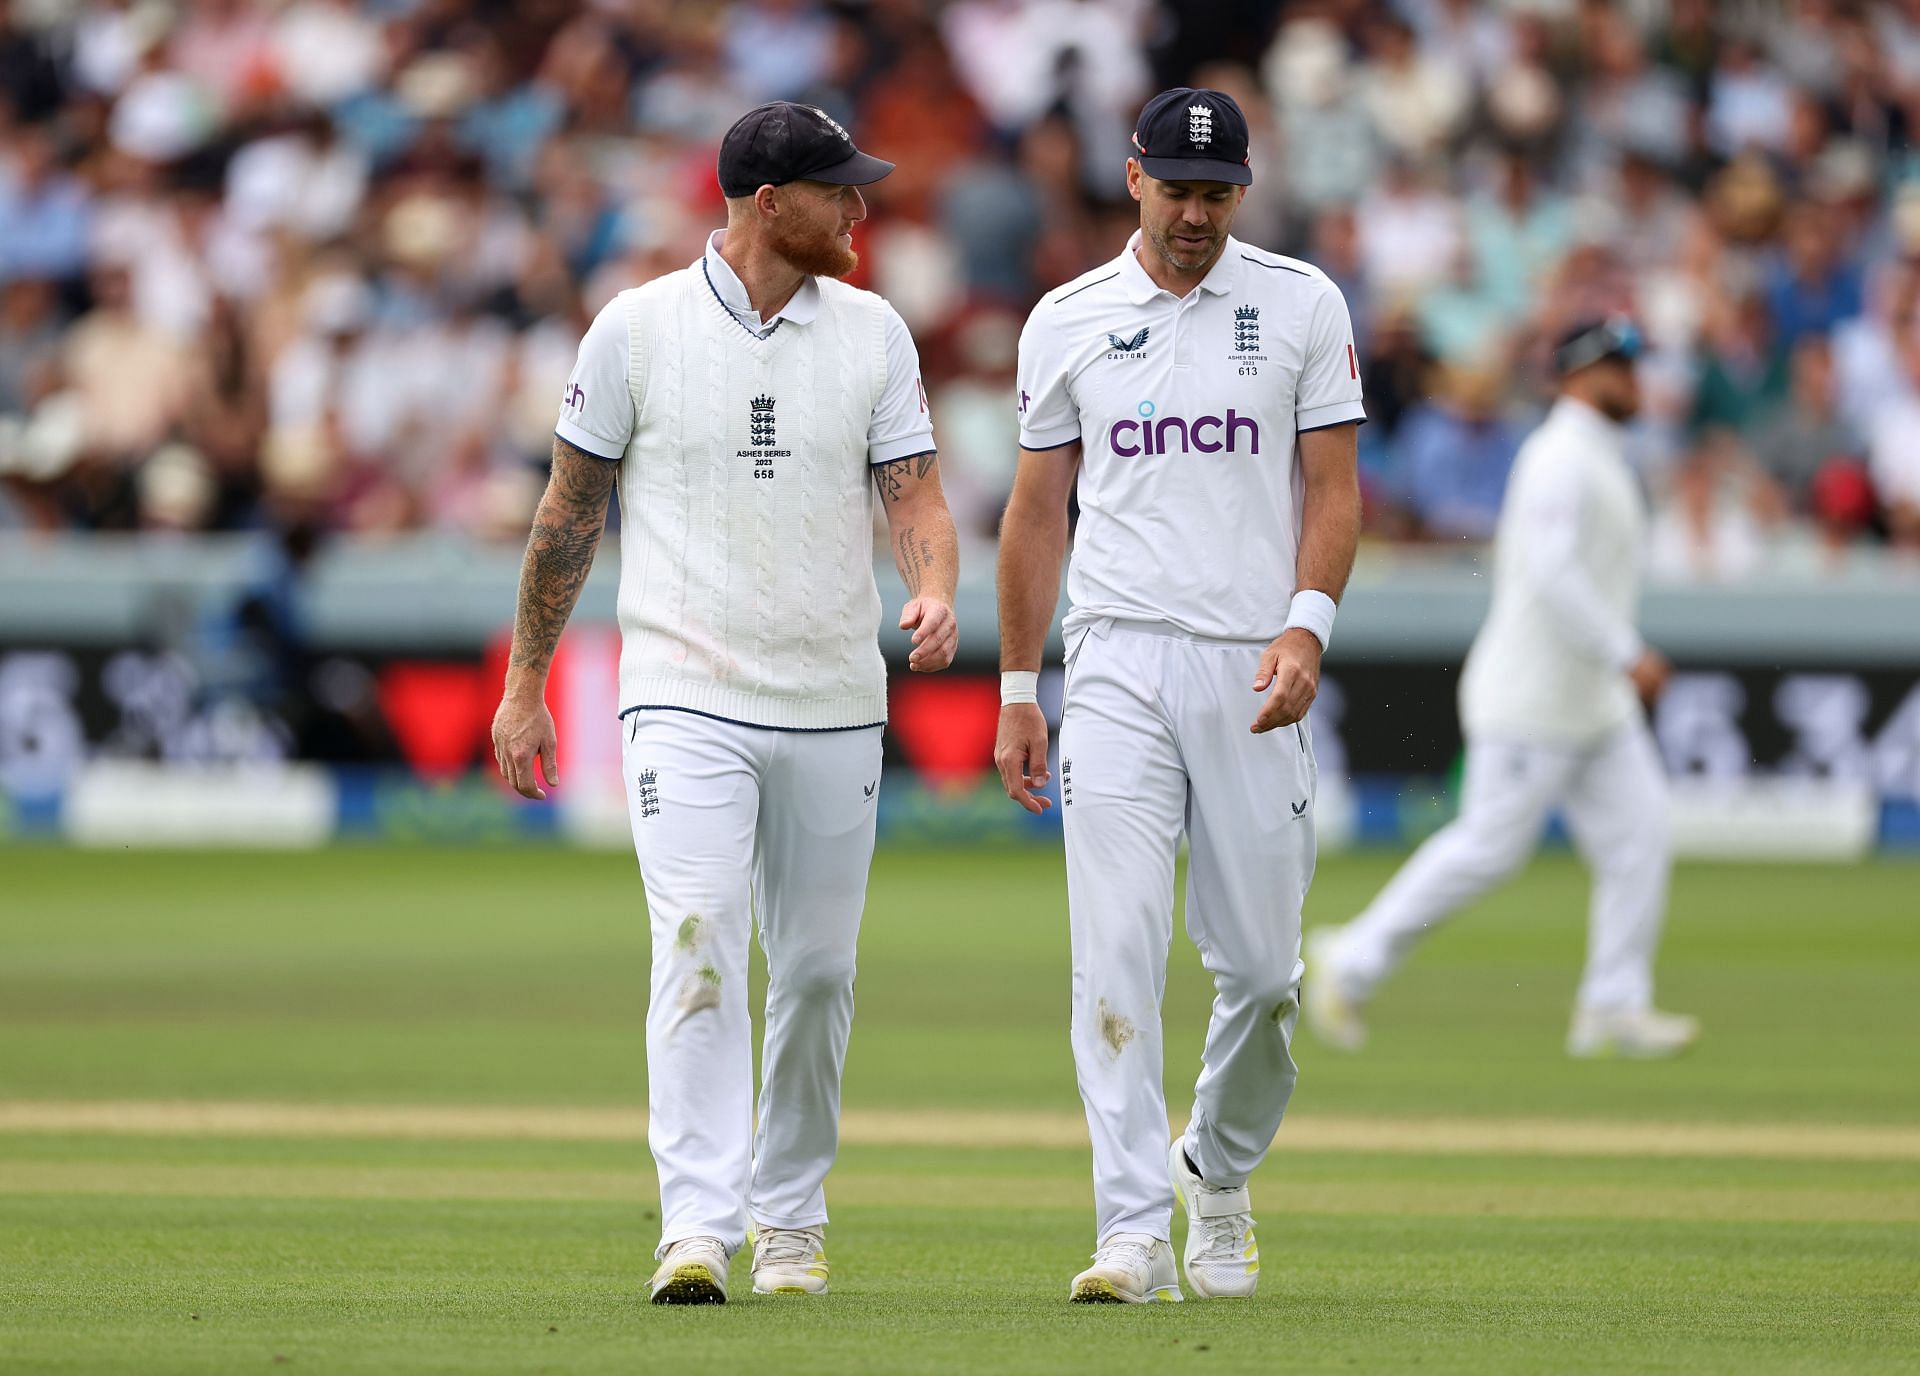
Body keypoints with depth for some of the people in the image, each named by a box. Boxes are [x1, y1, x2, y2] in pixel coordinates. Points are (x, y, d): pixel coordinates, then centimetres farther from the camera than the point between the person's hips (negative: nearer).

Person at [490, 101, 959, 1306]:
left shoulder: (873, 334, 5)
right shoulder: (640, 327, -1)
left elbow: (914, 491, 0)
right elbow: (573, 509, 5)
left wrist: (934, 592, -22)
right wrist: (526, 685, 6)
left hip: (836, 706, 3)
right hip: (686, 696, -3)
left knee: (817, 971, 9)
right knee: (698, 945, -18)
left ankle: (791, 1219, 24)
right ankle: (699, 1228, -24)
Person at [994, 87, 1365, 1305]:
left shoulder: (1301, 306, 5)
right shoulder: (1069, 322, 8)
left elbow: (1334, 487, 2)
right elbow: (1039, 509, 12)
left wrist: (1308, 625, -15)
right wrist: (1018, 692, 8)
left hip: (1255, 672, 0)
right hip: (1118, 665, 0)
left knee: (1261, 964, 3)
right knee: (1118, 954, -11)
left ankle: (1219, 1179, 28)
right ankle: (1135, 1234, -14)